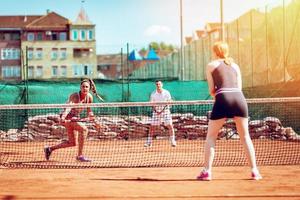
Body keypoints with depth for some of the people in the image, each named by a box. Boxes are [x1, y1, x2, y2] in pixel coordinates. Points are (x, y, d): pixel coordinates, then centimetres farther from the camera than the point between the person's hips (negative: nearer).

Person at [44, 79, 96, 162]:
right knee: (84, 129, -30)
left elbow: (89, 110, 9)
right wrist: (63, 117, -58)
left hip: (76, 118, 8)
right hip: (68, 117, -8)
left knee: (72, 143, 14)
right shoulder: (74, 96, -26)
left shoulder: (89, 97, -7)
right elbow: (68, 107, -43)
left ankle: (50, 149, 30)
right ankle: (80, 155, -23)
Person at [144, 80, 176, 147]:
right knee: (152, 127, -1)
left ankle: (173, 142, 4)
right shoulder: (153, 94, -1)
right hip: (156, 111, 1)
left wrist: (162, 110, -16)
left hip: (165, 111, -1)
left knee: (170, 126, -6)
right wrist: (156, 111, -15)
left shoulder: (166, 93, -5)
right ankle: (148, 142, 8)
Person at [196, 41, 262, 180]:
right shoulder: (235, 65, 22)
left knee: (211, 137, 8)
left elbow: (212, 91, 8)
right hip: (239, 98, 3)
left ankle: (206, 171, 2)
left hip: (223, 99, -3)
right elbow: (239, 88, 17)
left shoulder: (211, 65, 13)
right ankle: (254, 171, 9)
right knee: (245, 137, 12)